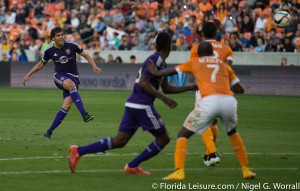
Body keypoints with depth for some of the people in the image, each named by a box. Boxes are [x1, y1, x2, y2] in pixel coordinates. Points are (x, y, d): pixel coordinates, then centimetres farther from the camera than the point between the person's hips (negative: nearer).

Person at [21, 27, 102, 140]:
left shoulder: (72, 46, -5)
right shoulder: (49, 51, 0)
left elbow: (86, 56, 5)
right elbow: (42, 64, 18)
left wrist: (94, 66, -11)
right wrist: (28, 75, 17)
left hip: (73, 77, 1)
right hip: (60, 76, -1)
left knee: (67, 106, -14)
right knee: (71, 84, -37)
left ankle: (49, 132, -2)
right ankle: (84, 115, -46)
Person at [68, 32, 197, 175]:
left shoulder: (161, 63, 20)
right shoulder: (155, 60, -11)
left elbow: (166, 88, 27)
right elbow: (143, 83, -19)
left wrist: (190, 88, 25)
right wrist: (164, 98, -21)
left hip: (132, 104, 9)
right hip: (142, 106, -9)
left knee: (119, 141, 5)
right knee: (163, 138, 3)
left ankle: (79, 151, -4)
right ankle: (132, 166, 6)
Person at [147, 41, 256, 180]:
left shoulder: (194, 62, 22)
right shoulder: (224, 65, 27)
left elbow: (172, 71, 33)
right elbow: (239, 89, 30)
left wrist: (156, 73, 52)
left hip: (210, 101, -3)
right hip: (229, 101, 3)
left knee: (183, 134, 11)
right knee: (232, 133, 33)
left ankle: (179, 172, -7)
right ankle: (246, 170, 31)